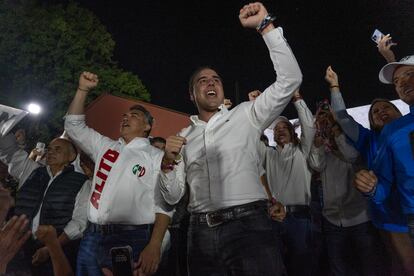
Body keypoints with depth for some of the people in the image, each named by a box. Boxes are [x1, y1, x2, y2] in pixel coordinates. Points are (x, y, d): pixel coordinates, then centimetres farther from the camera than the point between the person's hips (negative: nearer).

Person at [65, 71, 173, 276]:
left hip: (132, 240, -4)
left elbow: (164, 206, -6)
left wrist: (154, 247, -17)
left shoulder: (157, 157, 0)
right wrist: (83, 89, 7)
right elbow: (74, 125, 18)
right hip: (92, 236, 5)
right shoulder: (105, 147, 16)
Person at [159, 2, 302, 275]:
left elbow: (290, 79, -5)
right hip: (201, 233, 3)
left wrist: (265, 25, -7)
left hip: (248, 225, -2)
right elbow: (172, 196, 11)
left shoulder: (245, 115, 6)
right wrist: (168, 163, -8)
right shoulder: (183, 137, 13)